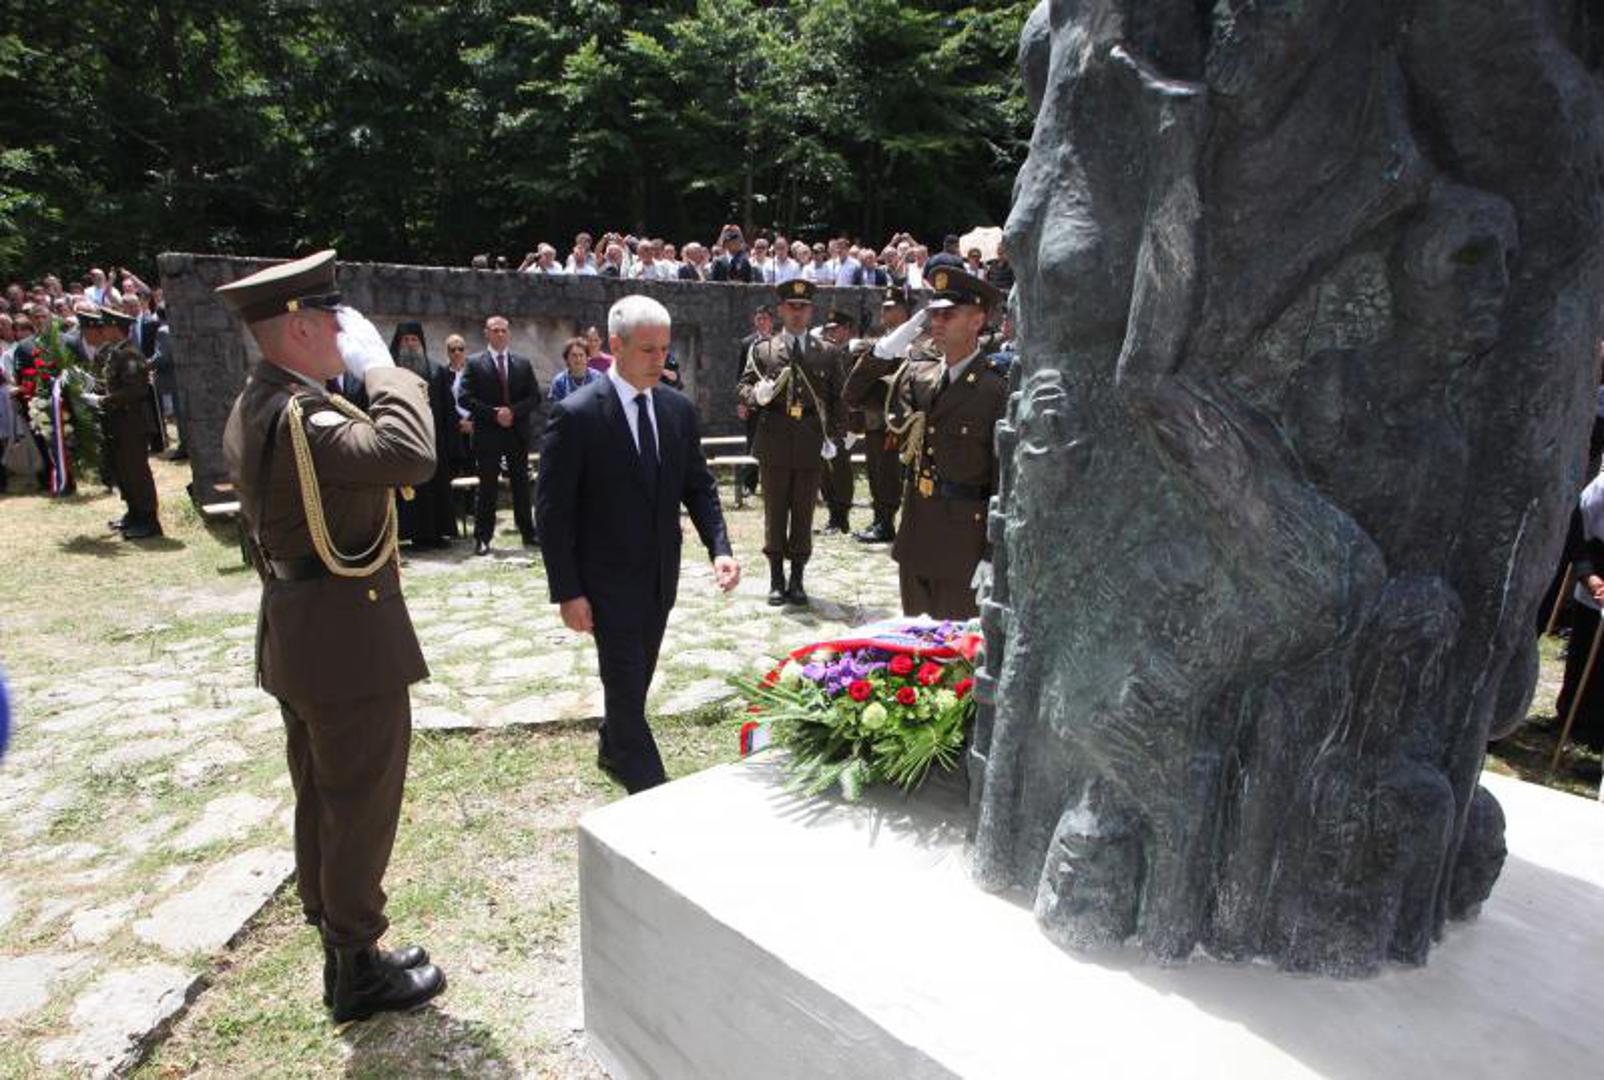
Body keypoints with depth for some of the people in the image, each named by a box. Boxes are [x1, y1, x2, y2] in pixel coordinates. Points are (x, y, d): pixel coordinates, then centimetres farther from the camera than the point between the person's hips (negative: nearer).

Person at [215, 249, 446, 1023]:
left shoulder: (252, 408, 10)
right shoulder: (301, 415, -23)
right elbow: (410, 455, -39)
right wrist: (382, 368, -23)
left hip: (294, 635, 10)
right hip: (348, 640, -10)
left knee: (320, 805, 19)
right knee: (362, 808, 5)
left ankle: (340, 954, 35)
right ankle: (360, 971, 21)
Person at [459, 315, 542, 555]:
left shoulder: (523, 363, 9)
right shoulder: (474, 363, 1)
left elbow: (535, 397, 4)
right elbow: (466, 399, -6)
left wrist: (513, 411, -11)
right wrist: (494, 414, -15)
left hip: (519, 434, 3)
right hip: (488, 434, -3)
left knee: (522, 486, 9)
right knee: (487, 488, 2)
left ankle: (528, 533, 17)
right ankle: (482, 538, 8)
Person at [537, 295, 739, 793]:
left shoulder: (679, 409, 2)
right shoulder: (576, 415, -15)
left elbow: (698, 486, 5)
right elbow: (554, 510, -13)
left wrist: (720, 547, -11)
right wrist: (567, 592, -15)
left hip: (660, 576, 6)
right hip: (608, 579, -5)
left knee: (637, 676, 19)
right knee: (627, 684, -2)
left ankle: (612, 750, 43)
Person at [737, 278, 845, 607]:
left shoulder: (828, 353, 9)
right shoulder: (761, 350, 7)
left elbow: (837, 399, 8)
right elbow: (742, 388, 6)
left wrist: (834, 437, -2)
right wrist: (756, 395, -17)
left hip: (811, 444, 1)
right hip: (774, 443, 0)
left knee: (804, 514, 6)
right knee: (775, 514, 5)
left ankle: (797, 580, 16)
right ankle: (776, 580, 15)